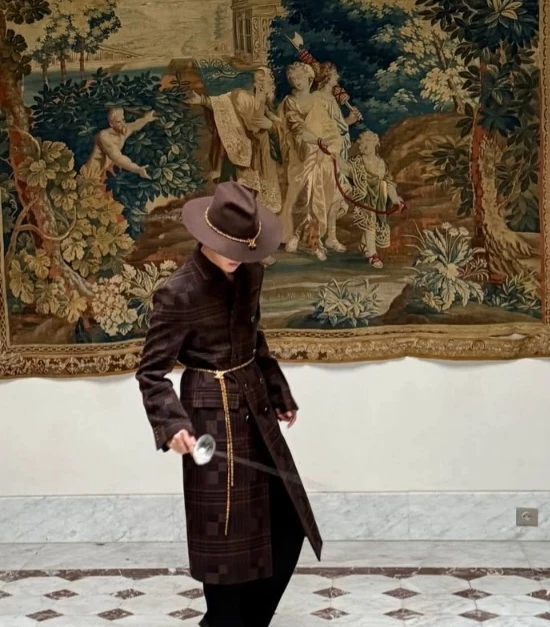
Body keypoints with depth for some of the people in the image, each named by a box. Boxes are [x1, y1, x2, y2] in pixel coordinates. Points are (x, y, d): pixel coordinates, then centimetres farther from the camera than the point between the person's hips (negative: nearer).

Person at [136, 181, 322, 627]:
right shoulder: (179, 294, -18)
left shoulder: (250, 275, 2)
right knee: (226, 532, 3)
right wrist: (171, 424, -27)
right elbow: (152, 371, -14)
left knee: (288, 521, 14)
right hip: (212, 416, -7)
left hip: (253, 407, 8)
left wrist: (278, 393, 20)